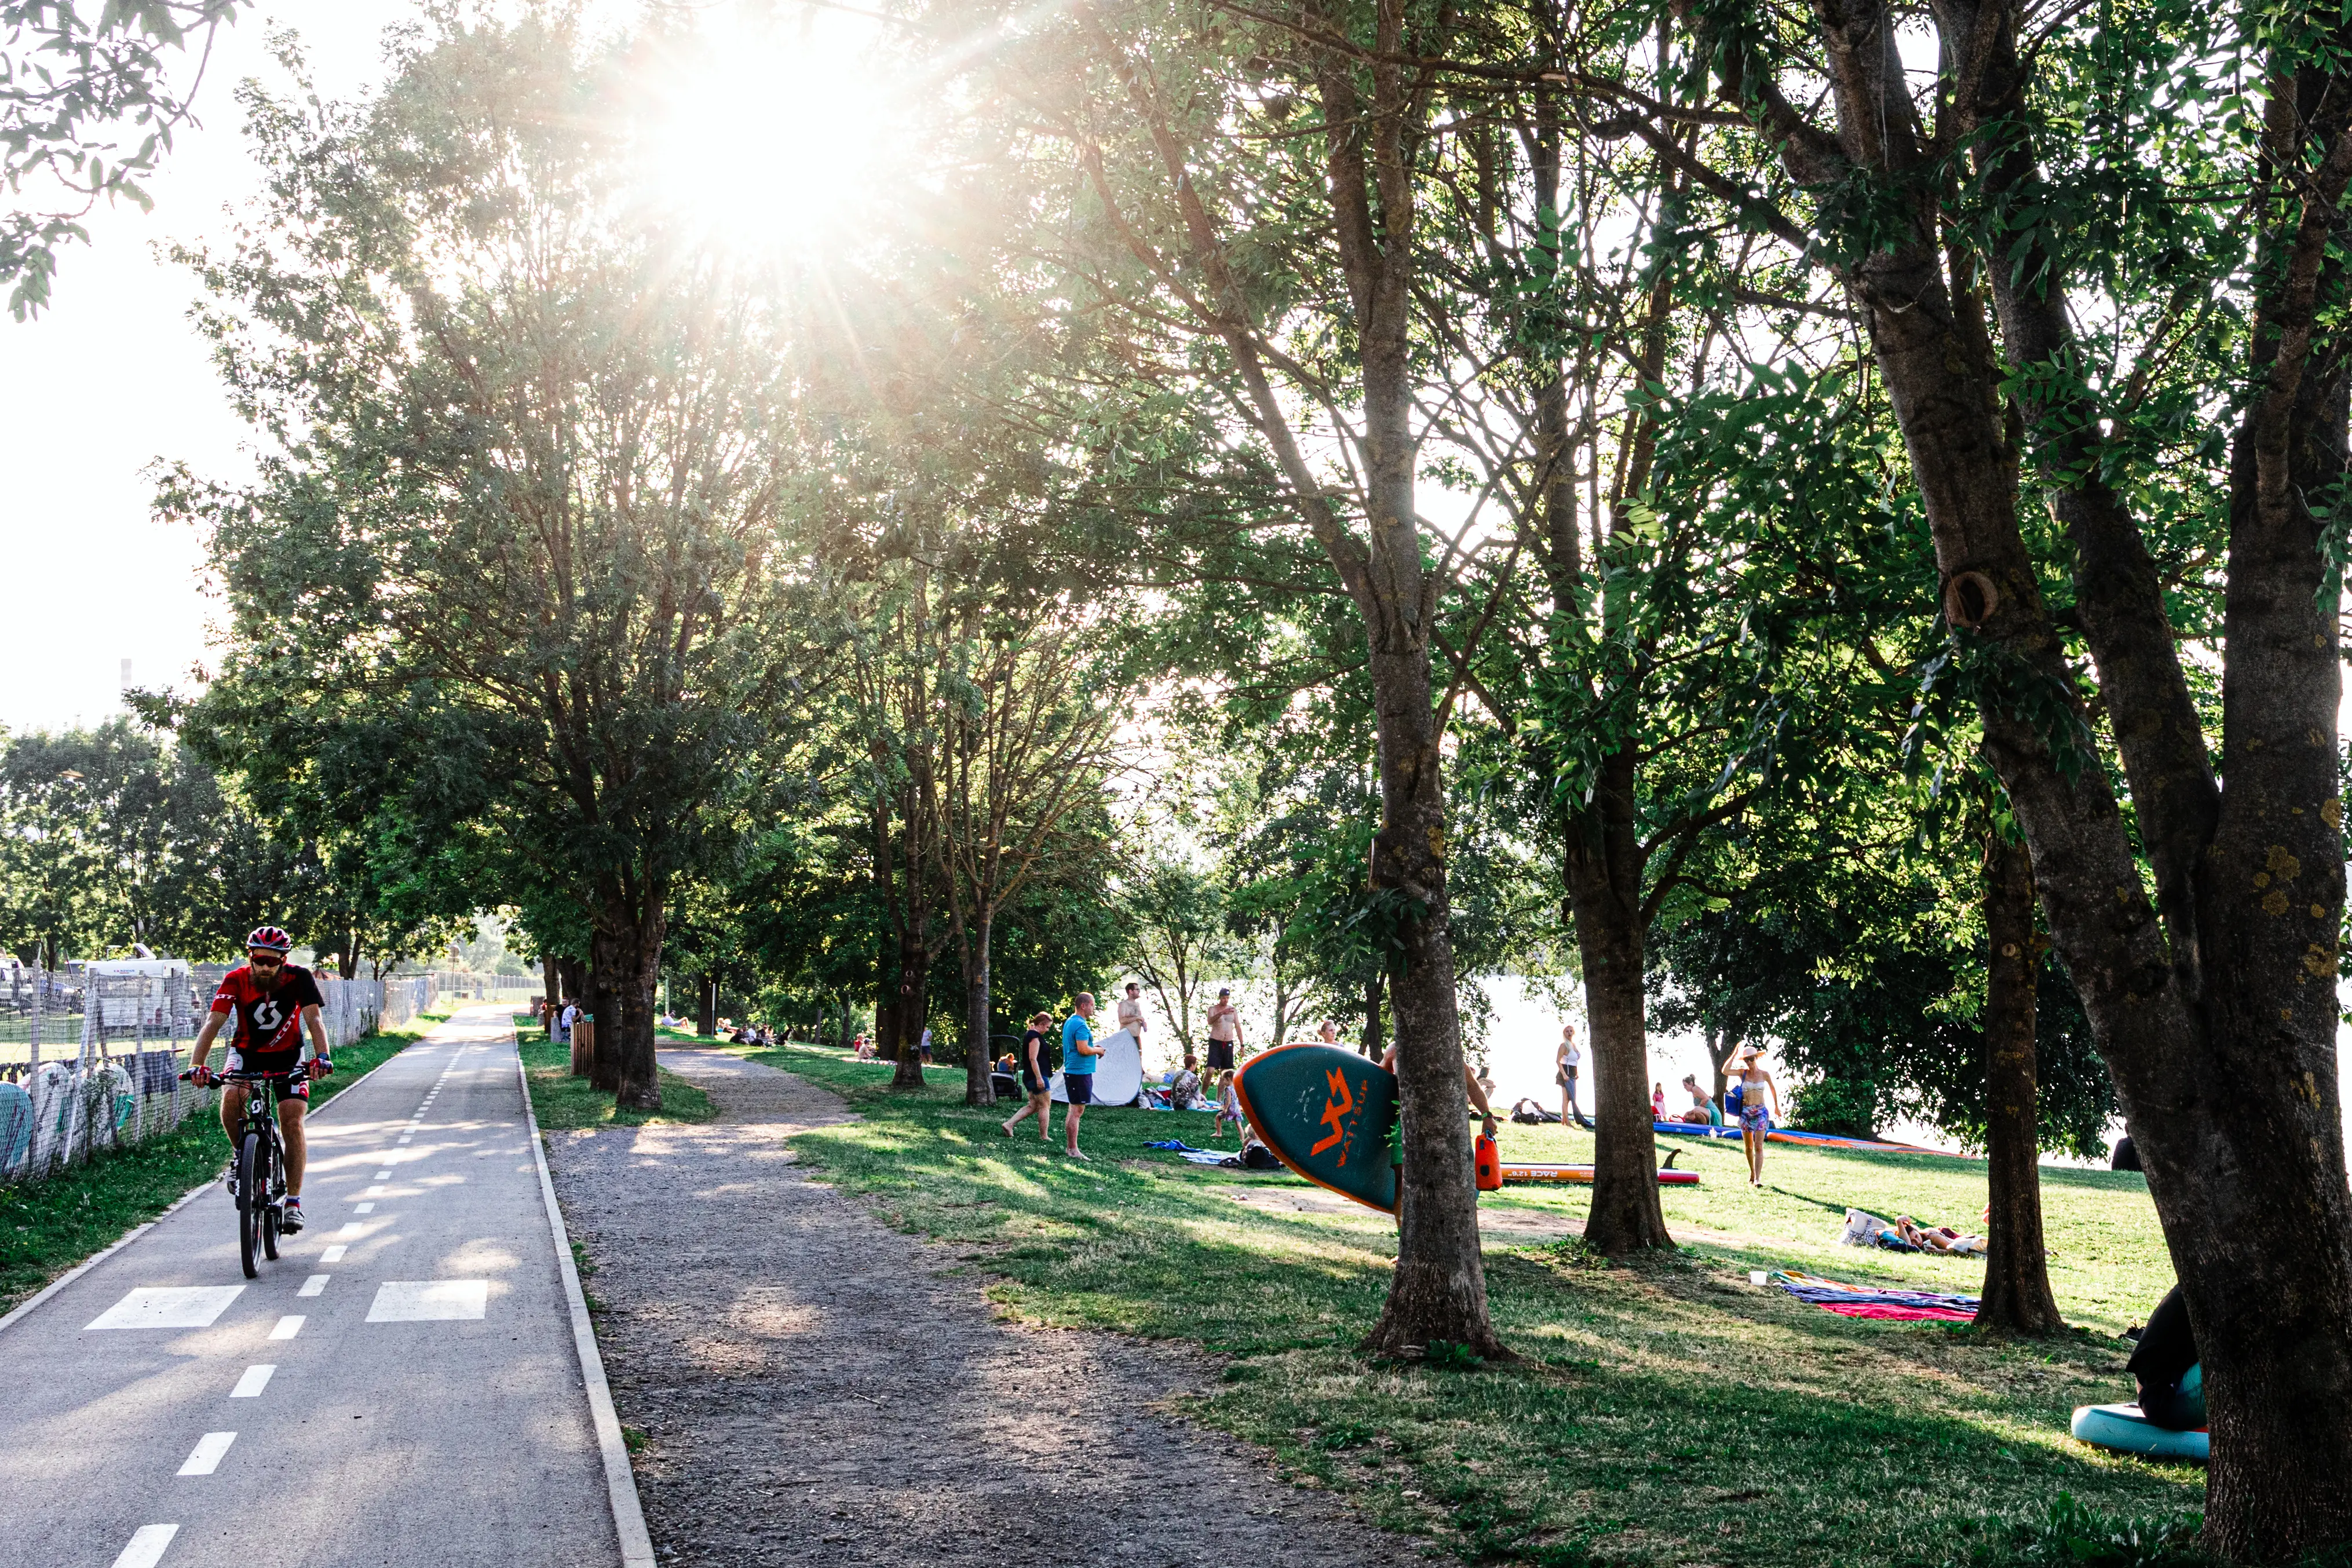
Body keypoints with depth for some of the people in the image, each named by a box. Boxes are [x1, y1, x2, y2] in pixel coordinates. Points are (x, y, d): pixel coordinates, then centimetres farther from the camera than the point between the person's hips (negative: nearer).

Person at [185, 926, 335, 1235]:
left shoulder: (299, 978, -21)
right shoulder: (235, 981, -20)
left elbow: (313, 1020, -29)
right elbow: (213, 1023, -27)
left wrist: (322, 1056, -47)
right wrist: (196, 1064, -42)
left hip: (287, 1056, -1)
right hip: (247, 1053, 1)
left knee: (292, 1123, -13)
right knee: (231, 1097, -30)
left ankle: (293, 1203, -7)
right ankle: (240, 1154, -2)